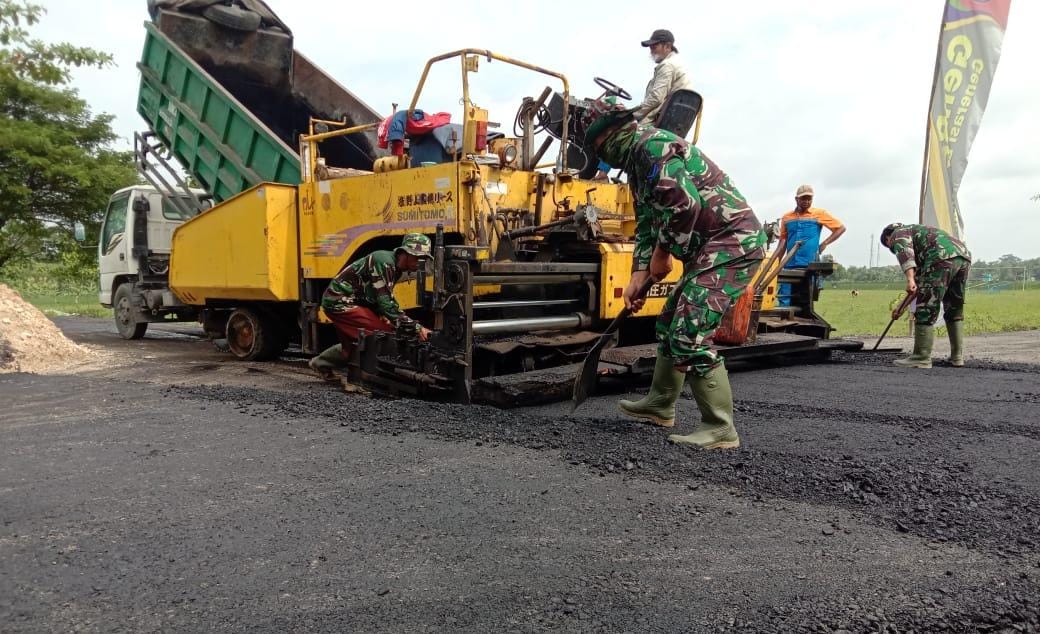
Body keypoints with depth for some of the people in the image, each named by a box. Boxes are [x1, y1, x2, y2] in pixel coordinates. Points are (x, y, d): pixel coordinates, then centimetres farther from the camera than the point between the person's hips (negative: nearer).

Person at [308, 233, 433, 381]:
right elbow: (385, 304, -28)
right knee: (385, 334, -17)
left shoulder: (395, 267, 6)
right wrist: (416, 327, -30)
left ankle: (321, 363, 43)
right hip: (341, 303, -10)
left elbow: (388, 300, 12)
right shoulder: (384, 262, -24)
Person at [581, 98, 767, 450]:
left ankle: (719, 428, -7)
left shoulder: (651, 144, -14)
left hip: (733, 240, -11)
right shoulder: (637, 161, 19)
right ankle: (660, 404, 33)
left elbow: (685, 203, -27)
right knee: (670, 323, 19)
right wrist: (638, 278, 10)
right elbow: (647, 225, 20)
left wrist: (661, 253, -13)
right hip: (712, 247, 11)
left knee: (689, 334, -15)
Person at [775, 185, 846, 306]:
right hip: (790, 265, 3)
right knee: (784, 297, -3)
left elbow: (840, 228, 7)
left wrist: (824, 244, 0)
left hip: (810, 265, -2)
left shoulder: (820, 214, 3)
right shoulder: (786, 217, 11)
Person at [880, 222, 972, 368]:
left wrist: (909, 280, -21)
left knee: (926, 311, -4)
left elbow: (904, 251, -9)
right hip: (964, 257, 9)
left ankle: (922, 359, -3)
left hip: (942, 258, -9)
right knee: (955, 310, 18)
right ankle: (957, 357, 20)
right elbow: (920, 279, 42)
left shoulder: (898, 233, 18)